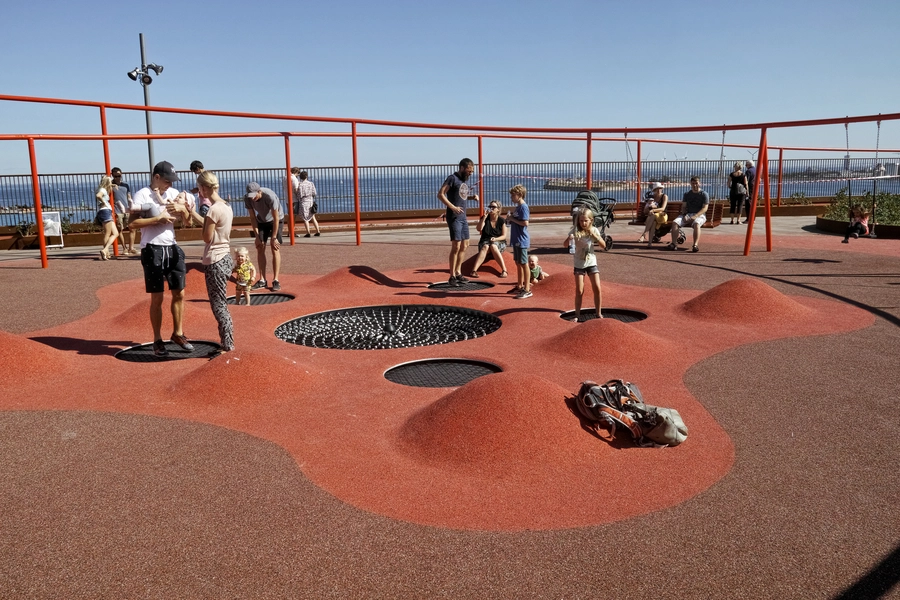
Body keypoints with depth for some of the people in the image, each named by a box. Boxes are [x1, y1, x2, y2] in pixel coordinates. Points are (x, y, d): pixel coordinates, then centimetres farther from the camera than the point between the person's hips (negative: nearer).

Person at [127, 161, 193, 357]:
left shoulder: (173, 193, 9)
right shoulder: (142, 195, -8)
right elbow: (133, 223, -16)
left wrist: (180, 207, -19)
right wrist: (159, 218, -20)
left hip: (172, 248, 6)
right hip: (152, 250, -5)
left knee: (179, 294, 10)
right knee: (157, 298, 1)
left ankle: (178, 333, 26)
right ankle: (157, 340, 13)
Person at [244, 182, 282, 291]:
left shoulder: (270, 196, -35)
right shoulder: (248, 199, -21)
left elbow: (276, 218, -28)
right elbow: (252, 217, -10)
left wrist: (273, 238, -24)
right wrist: (257, 236, -12)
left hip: (274, 221, -4)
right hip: (261, 221, 4)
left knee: (275, 249, -12)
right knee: (260, 248, -1)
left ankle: (275, 280, -10)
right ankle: (262, 280, 3)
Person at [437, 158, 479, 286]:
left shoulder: (464, 180, 14)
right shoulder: (452, 178, -11)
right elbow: (440, 194, -15)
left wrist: (472, 197, 7)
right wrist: (452, 207, -23)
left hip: (463, 217, 9)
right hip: (454, 218, -9)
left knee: (465, 245, 13)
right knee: (456, 246, -10)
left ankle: (458, 273, 25)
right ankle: (452, 276, -3)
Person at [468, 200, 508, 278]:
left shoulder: (502, 221, 1)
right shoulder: (485, 218, 4)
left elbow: (504, 236, 0)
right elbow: (479, 229, -12)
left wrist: (495, 239, -19)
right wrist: (484, 218, -21)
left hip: (499, 242, -1)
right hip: (485, 241, 1)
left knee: (493, 246, -36)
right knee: (485, 247, -34)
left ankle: (504, 270, -38)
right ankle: (474, 271, -48)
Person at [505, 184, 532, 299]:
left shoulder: (523, 207, -15)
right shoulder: (518, 207, 14)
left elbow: (525, 223, -24)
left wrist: (512, 219, -15)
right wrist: (510, 219, 3)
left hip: (522, 241, -10)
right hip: (516, 240, 10)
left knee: (524, 264, -6)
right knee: (518, 263, 16)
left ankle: (527, 290, -2)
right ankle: (519, 286, 26)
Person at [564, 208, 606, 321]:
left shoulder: (594, 230, -3)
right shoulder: (575, 231, -8)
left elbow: (603, 245, -8)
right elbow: (565, 245, -16)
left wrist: (594, 235, -21)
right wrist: (569, 238, -38)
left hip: (591, 262, 1)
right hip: (579, 264, -1)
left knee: (597, 288, -5)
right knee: (579, 291, -3)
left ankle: (599, 314, 8)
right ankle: (577, 315, 8)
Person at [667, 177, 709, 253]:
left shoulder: (704, 194, 1)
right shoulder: (687, 194, 16)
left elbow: (704, 208, -8)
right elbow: (683, 207, 14)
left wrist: (694, 216, -22)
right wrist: (684, 215, -8)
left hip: (699, 215, -4)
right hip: (688, 214, 4)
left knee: (696, 224, -40)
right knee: (675, 222, -23)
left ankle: (695, 245, -44)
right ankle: (674, 243, -27)